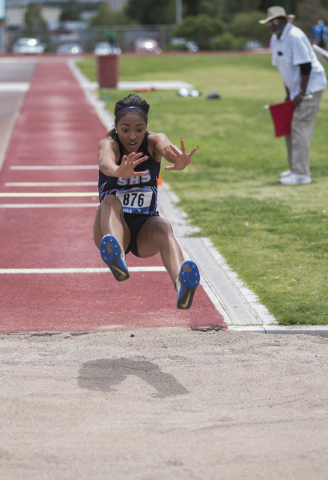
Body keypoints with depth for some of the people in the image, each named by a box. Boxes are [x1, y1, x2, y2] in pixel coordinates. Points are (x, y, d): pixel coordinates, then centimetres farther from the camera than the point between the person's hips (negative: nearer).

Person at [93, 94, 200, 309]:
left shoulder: (154, 141, -4)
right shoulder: (109, 144, -9)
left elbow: (167, 148, -30)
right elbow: (105, 162, -35)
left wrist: (181, 162, -56)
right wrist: (119, 171, -61)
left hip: (145, 235, 1)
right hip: (115, 231, -1)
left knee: (163, 226, -32)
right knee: (110, 201, -32)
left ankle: (181, 285, -62)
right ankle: (118, 258, -63)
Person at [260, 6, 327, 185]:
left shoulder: (295, 37, -21)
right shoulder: (275, 40, 8)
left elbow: (305, 67, -23)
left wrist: (301, 94, -20)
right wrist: (288, 93, 15)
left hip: (311, 85, -10)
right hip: (296, 88, 10)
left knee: (300, 128, -12)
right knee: (290, 129, 14)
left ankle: (301, 174, -10)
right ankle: (295, 168, 25)